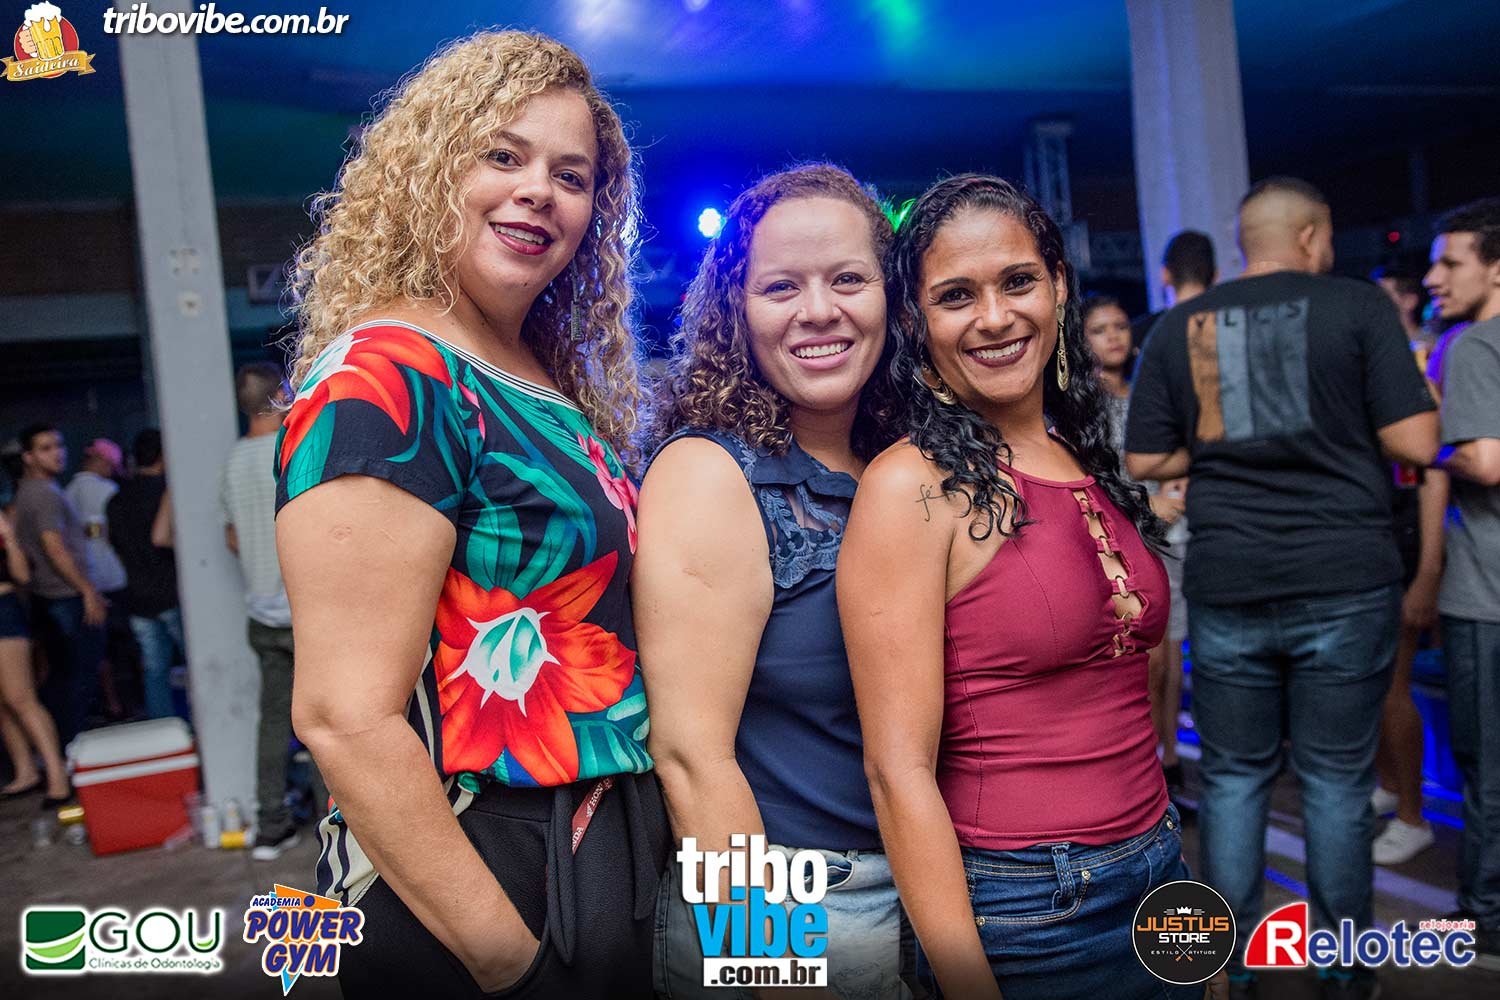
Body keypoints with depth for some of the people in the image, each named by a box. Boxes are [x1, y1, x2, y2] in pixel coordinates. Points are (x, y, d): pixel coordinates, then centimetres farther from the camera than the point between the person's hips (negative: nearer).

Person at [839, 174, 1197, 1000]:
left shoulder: (1090, 465, 4)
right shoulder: (912, 486, -16)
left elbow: (1126, 692, 12)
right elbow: (899, 769, -18)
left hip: (1160, 874, 7)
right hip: (1023, 911, -7)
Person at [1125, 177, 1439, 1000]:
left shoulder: (1180, 326, 6)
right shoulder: (1357, 304, -1)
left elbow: (1144, 461, 5)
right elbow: (1415, 443, -6)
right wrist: (1340, 429, 14)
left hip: (1226, 584, 2)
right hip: (1344, 578, -1)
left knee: (1233, 777, 12)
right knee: (1337, 780, 9)